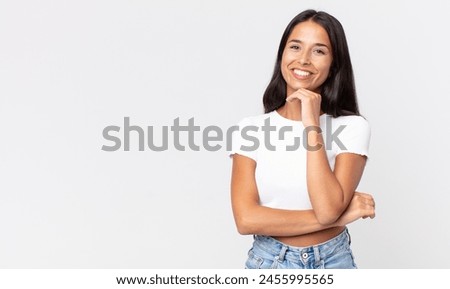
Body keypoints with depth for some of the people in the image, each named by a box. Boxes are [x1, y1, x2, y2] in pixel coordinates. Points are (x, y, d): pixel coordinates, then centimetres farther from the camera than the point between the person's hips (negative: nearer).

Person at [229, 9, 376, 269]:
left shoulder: (351, 127, -10)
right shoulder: (251, 128, -7)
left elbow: (328, 209, -23)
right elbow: (246, 219, -16)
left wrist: (313, 125, -21)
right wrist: (339, 218, -18)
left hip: (332, 263, -1)